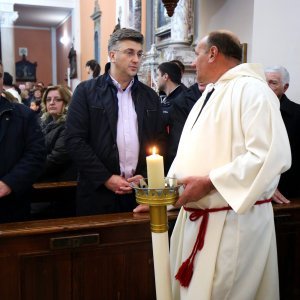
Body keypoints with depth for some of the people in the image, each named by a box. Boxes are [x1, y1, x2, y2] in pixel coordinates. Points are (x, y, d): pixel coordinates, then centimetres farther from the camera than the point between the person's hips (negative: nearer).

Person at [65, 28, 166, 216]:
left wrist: (146, 176, -4)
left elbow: (160, 142, 11)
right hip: (98, 192, -2)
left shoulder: (150, 96, 11)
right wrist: (106, 178, -10)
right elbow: (75, 139, -6)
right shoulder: (86, 91, 0)